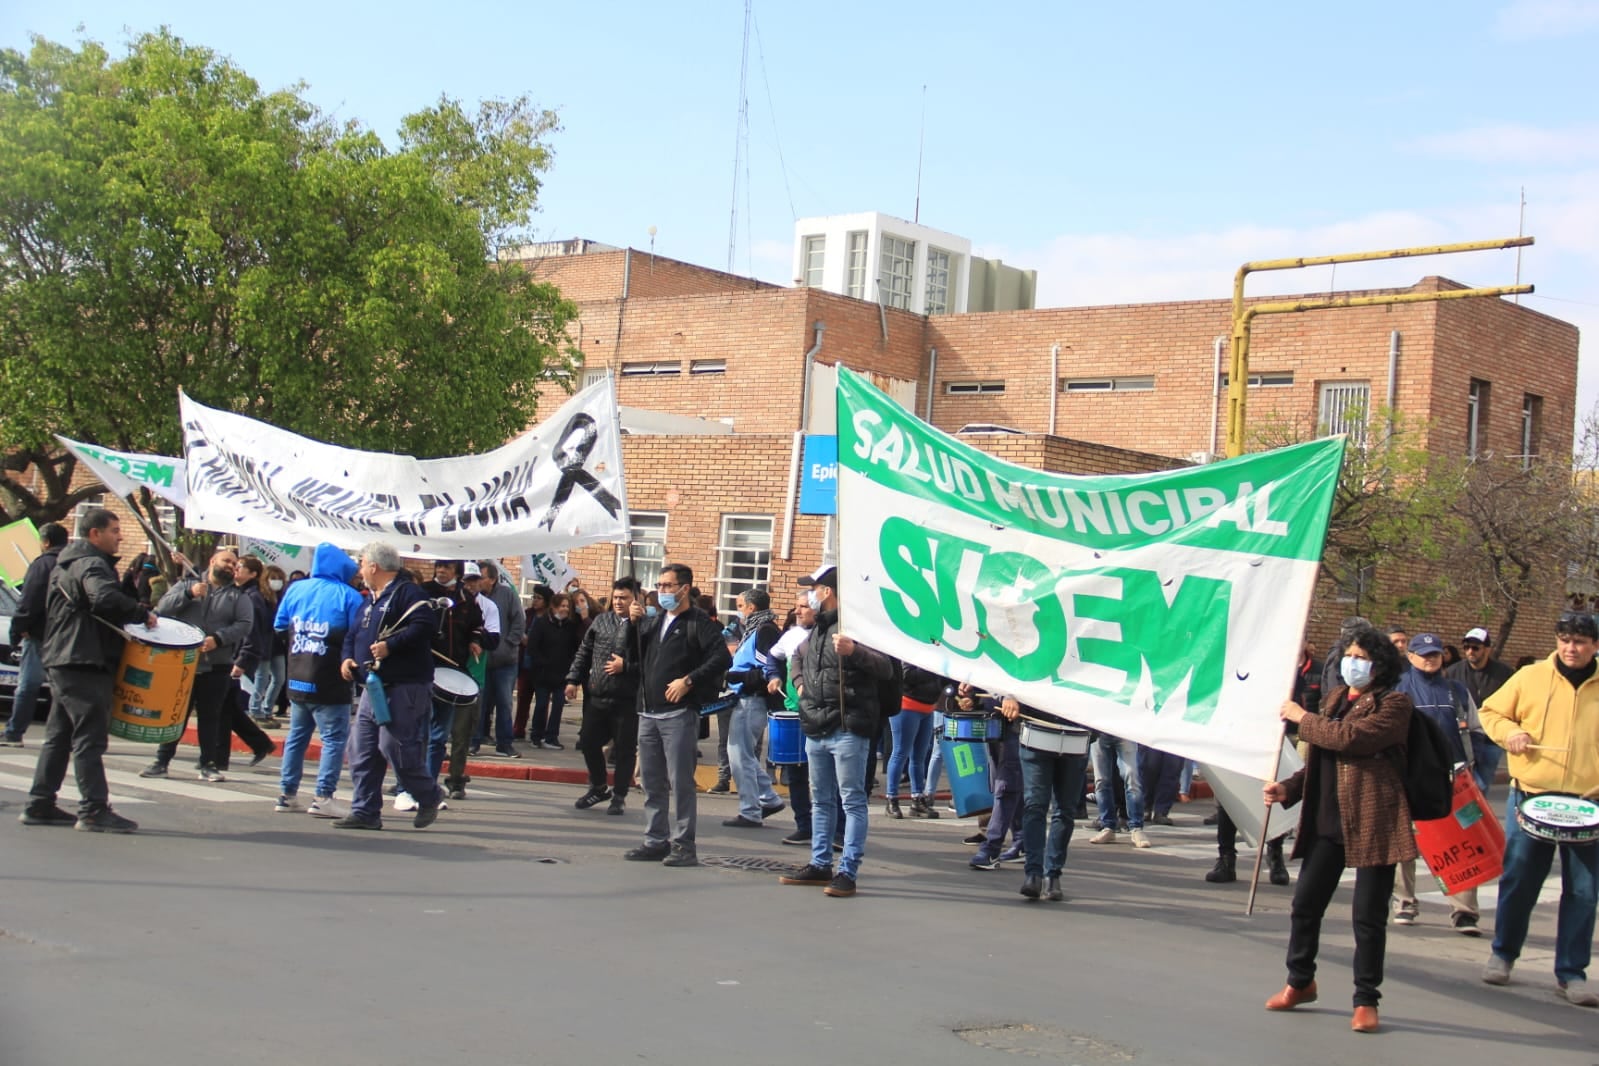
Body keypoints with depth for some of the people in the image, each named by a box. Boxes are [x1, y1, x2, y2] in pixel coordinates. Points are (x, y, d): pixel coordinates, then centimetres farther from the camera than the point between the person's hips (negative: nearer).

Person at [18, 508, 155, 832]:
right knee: (90, 738, -9)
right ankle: (94, 811, -9)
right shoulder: (91, 564, -13)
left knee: (59, 736, 14)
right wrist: (142, 614, -22)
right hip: (84, 663, -10)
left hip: (62, 660, 10)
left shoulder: (67, 563, 20)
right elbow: (105, 598, -32)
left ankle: (40, 805, 17)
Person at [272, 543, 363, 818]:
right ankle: (323, 797, -7)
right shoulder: (349, 596, -9)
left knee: (296, 736, 18)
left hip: (297, 679, 5)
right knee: (335, 738, 1)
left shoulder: (295, 589, 5)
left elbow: (279, 627, 10)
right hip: (329, 683, -5)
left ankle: (287, 794, 21)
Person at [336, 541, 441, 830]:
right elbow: (354, 634, 28)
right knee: (362, 750, 5)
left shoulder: (407, 592, -8)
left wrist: (391, 646, -25)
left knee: (395, 747, -12)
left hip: (404, 688, -10)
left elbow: (424, 625, -22)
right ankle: (365, 811, 10)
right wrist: (347, 657, 8)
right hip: (374, 687, 10)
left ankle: (429, 797, 8)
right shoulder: (371, 600, 22)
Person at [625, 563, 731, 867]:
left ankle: (683, 846, -2)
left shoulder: (699, 623, -4)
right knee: (652, 782, 10)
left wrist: (689, 681, -18)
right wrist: (633, 623, 6)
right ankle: (656, 841, 18)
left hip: (679, 713, -8)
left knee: (680, 781, -6)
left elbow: (723, 658, -15)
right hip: (649, 713, 8)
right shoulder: (654, 621, 19)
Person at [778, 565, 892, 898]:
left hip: (848, 730, -9)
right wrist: (799, 681, 19)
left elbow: (886, 668, -22)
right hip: (816, 730, 9)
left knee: (852, 801, -4)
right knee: (821, 801, 15)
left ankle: (848, 872, -4)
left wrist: (854, 651, -37)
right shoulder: (818, 629, 16)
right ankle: (820, 865, 24)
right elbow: (797, 657, 38)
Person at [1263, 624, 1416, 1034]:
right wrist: (1288, 788, 9)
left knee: (1368, 916, -1)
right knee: (1305, 903, 10)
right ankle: (1300, 982, 28)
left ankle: (1366, 1001, 11)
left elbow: (1349, 738, -21)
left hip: (1372, 822, -7)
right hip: (1327, 820, 7)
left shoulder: (1394, 704, -7)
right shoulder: (1335, 698, 16)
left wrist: (1303, 719, -8)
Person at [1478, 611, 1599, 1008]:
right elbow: (1491, 712, 12)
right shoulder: (1530, 677, 2)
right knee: (1517, 881, 6)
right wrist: (1509, 732, -9)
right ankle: (1503, 954, 25)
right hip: (1531, 798, 0)